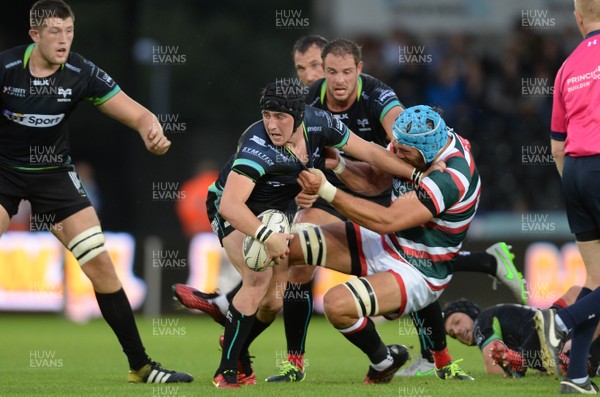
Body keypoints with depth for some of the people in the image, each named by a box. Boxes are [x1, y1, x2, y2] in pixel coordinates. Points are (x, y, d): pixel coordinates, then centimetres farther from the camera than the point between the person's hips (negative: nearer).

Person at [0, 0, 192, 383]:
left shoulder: (82, 73, -14)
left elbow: (137, 114, -13)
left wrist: (152, 130, -35)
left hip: (54, 173, 2)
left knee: (101, 265, -4)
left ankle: (141, 365, 5)